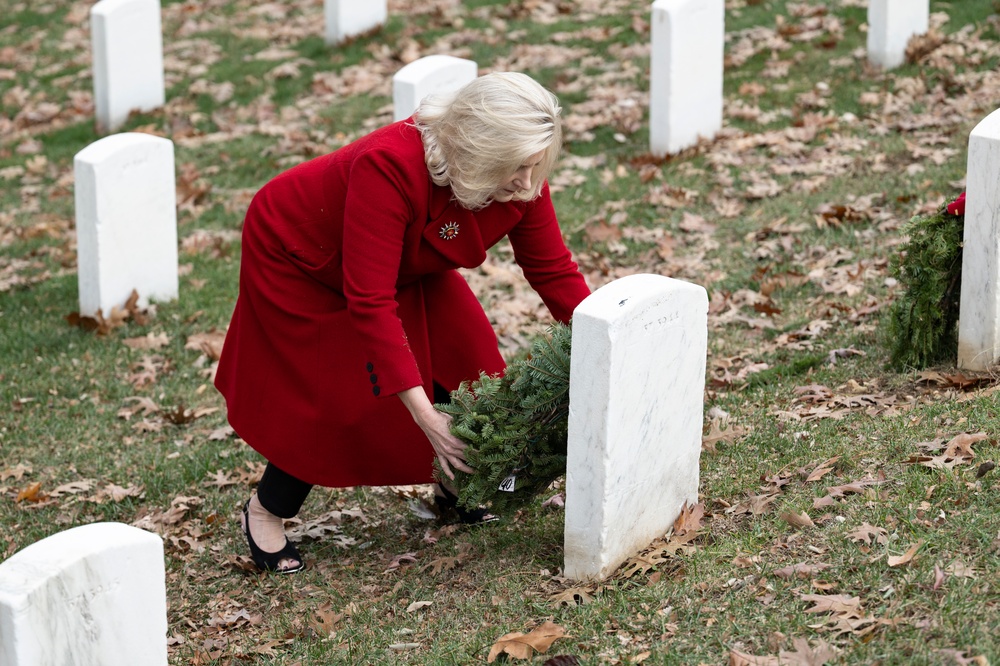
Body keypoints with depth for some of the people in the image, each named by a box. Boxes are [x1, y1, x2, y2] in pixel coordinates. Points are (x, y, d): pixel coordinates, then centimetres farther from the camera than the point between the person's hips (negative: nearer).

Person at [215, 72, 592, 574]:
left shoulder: (521, 180, -25)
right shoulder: (389, 169, -44)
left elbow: (554, 272, -13)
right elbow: (371, 303, -44)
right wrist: (424, 414, -46)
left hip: (404, 264, 6)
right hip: (297, 259, -6)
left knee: (466, 357, -4)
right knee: (341, 395, -10)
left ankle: (455, 485, 20)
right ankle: (265, 511, 11)